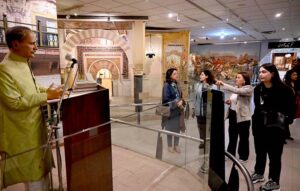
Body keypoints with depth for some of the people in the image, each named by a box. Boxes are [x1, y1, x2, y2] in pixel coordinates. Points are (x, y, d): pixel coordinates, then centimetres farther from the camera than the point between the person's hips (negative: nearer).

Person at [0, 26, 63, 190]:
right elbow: (14, 102, -26)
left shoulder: (23, 63, 6)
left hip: (35, 126, 9)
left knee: (42, 168, 24)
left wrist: (48, 90, 4)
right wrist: (46, 96, -23)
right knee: (34, 173, 8)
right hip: (23, 132, -9)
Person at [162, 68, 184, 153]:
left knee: (177, 129, 11)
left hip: (178, 110, 6)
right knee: (170, 129, 6)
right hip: (170, 111, -6)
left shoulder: (176, 85, 9)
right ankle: (170, 146, 23)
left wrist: (181, 102, -8)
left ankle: (176, 145, 26)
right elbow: (166, 99, -15)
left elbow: (180, 96, 13)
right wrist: (176, 103, -13)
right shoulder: (166, 85, -12)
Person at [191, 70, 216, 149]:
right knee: (201, 127, 9)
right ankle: (202, 142, 25)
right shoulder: (197, 85, 3)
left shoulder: (213, 86, -2)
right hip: (200, 110, 2)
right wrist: (193, 108, 4)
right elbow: (194, 97, 5)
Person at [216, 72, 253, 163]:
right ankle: (230, 154, 31)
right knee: (232, 136, 16)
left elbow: (237, 91, -31)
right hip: (233, 115, 7)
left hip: (242, 117, -7)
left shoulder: (249, 89, -12)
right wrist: (228, 102, -3)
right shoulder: (235, 89, 10)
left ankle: (243, 157, 25)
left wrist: (223, 84, -33)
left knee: (243, 138, 9)